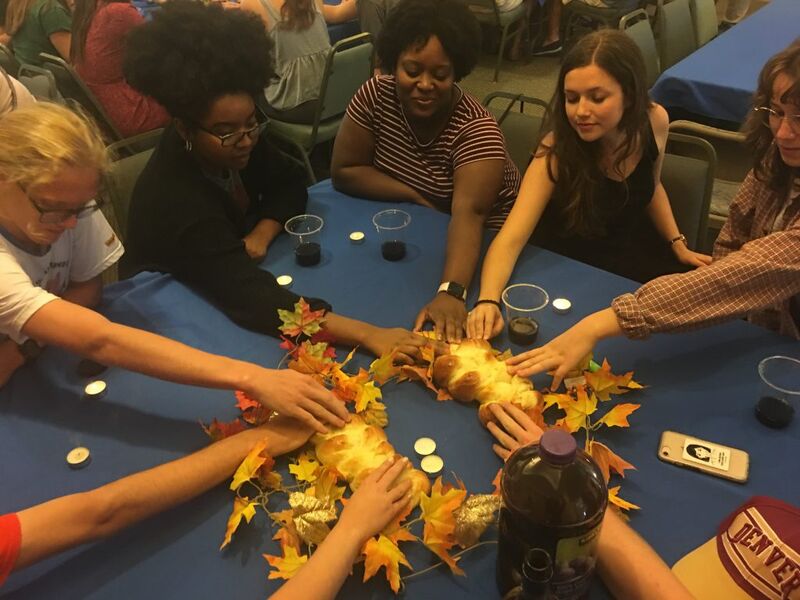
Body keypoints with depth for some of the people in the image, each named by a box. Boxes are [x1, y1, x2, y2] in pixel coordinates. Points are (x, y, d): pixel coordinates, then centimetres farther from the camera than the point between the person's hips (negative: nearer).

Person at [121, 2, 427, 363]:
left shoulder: (238, 139, -15)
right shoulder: (173, 197, -35)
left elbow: (289, 186, -1)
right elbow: (248, 298, -46)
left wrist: (262, 234, -23)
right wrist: (366, 334, -54)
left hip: (227, 278, 6)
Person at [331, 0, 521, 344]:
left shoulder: (475, 129, -26)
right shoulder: (376, 95, -13)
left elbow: (468, 213, -39)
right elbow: (344, 171, -12)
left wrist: (451, 292, -54)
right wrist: (416, 197, -21)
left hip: (482, 242, -4)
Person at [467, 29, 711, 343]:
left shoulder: (653, 120, -14)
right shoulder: (557, 151, -28)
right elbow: (510, 239, -38)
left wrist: (679, 246, 3)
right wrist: (488, 301, -55)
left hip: (635, 257, 5)